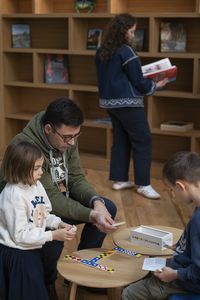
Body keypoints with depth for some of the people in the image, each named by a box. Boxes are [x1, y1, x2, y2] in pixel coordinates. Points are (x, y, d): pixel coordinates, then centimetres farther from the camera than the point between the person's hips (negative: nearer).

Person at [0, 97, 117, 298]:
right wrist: (91, 215, -38)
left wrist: (96, 202, -25)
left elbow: (76, 178, -4)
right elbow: (50, 198, -32)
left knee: (107, 208, -3)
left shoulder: (67, 139, -9)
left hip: (60, 198, 8)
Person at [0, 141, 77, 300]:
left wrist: (59, 224, -7)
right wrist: (53, 235, -23)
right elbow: (20, 235, -24)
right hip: (16, 256, -8)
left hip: (33, 250, 8)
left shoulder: (36, 185, -1)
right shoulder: (13, 196, -26)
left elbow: (44, 214, 12)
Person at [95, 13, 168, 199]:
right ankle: (143, 184, 2)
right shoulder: (126, 51, -15)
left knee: (120, 140, 15)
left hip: (109, 101, 8)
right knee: (142, 141, 0)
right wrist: (156, 85, 4)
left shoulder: (101, 52, 9)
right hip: (127, 103, -8)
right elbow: (138, 81, -12)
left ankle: (119, 179, 17)